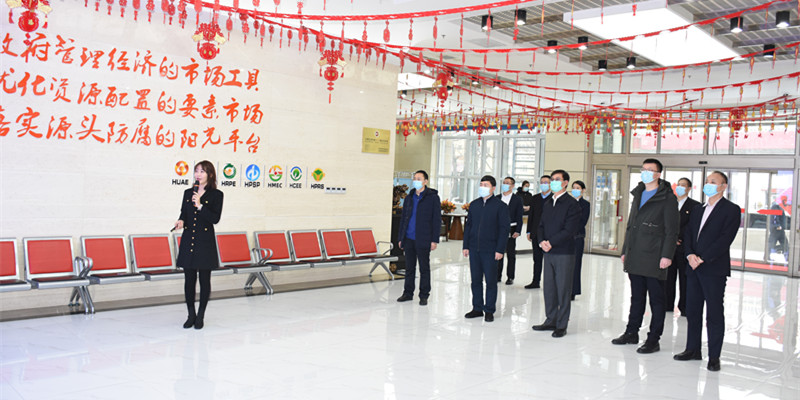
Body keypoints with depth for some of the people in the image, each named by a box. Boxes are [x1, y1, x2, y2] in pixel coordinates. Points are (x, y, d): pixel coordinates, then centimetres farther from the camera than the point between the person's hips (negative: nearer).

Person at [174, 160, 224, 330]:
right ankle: (191, 314, 19)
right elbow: (183, 213, 15)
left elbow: (215, 218, -11)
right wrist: (181, 221, -6)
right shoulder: (188, 193, 10)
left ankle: (200, 316, 14)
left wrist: (200, 205, -17)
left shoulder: (216, 195, -3)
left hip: (205, 242, -4)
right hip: (188, 240, 4)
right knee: (189, 279, 6)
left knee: (204, 280, 3)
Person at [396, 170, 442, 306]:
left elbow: (436, 220, -6)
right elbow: (403, 218, 17)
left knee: (424, 269, 4)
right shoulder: (409, 198, 13)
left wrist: (434, 240, -11)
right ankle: (408, 293, 21)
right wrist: (400, 238, 12)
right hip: (409, 239, 5)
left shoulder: (433, 197, -3)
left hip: (423, 240, -5)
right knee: (409, 268, 11)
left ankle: (424, 296, 12)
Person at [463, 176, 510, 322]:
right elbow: (468, 225, 14)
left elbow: (504, 229, -7)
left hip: (490, 250, -5)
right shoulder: (474, 204, 11)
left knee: (490, 280, 2)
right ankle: (477, 308, 20)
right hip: (474, 248, 5)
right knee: (476, 279, 10)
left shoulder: (500, 206, -4)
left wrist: (500, 250, -12)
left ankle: (489, 311, 13)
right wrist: (466, 245, 8)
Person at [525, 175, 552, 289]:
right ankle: (536, 281, 18)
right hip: (536, 234, 5)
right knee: (537, 259, 11)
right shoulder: (535, 199, 13)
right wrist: (529, 232, 8)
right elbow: (530, 215, 13)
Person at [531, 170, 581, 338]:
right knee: (549, 288, 11)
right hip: (548, 253, 7)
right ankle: (551, 321, 22)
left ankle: (561, 325, 8)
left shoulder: (572, 203, -8)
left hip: (564, 253, -7)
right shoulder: (548, 203, 15)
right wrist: (541, 241, -4)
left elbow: (569, 230, -15)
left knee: (563, 290, 0)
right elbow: (541, 225, 15)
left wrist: (551, 242, -15)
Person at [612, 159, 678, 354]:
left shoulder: (667, 198, -5)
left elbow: (672, 231, -9)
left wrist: (667, 255, -16)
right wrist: (625, 250, 18)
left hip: (654, 259, -7)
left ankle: (653, 340, 7)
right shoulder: (638, 195, 16)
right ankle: (632, 333, 24)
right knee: (636, 297, 15)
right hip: (635, 259, 7)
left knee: (656, 299, 2)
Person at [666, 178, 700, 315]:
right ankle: (667, 305, 17)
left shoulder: (695, 205, 0)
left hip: (684, 247, -4)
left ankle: (684, 308, 8)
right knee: (669, 278, 8)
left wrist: (678, 237, -14)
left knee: (684, 278, 0)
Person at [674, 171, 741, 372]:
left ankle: (714, 357, 6)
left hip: (714, 269, -6)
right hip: (694, 268, 7)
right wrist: (690, 255, -7)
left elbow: (725, 239, -13)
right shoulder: (697, 210, 18)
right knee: (692, 311, 11)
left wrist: (702, 258, -17)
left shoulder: (731, 210, -3)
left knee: (715, 314, -1)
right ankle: (693, 349, 22)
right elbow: (688, 235, 12)